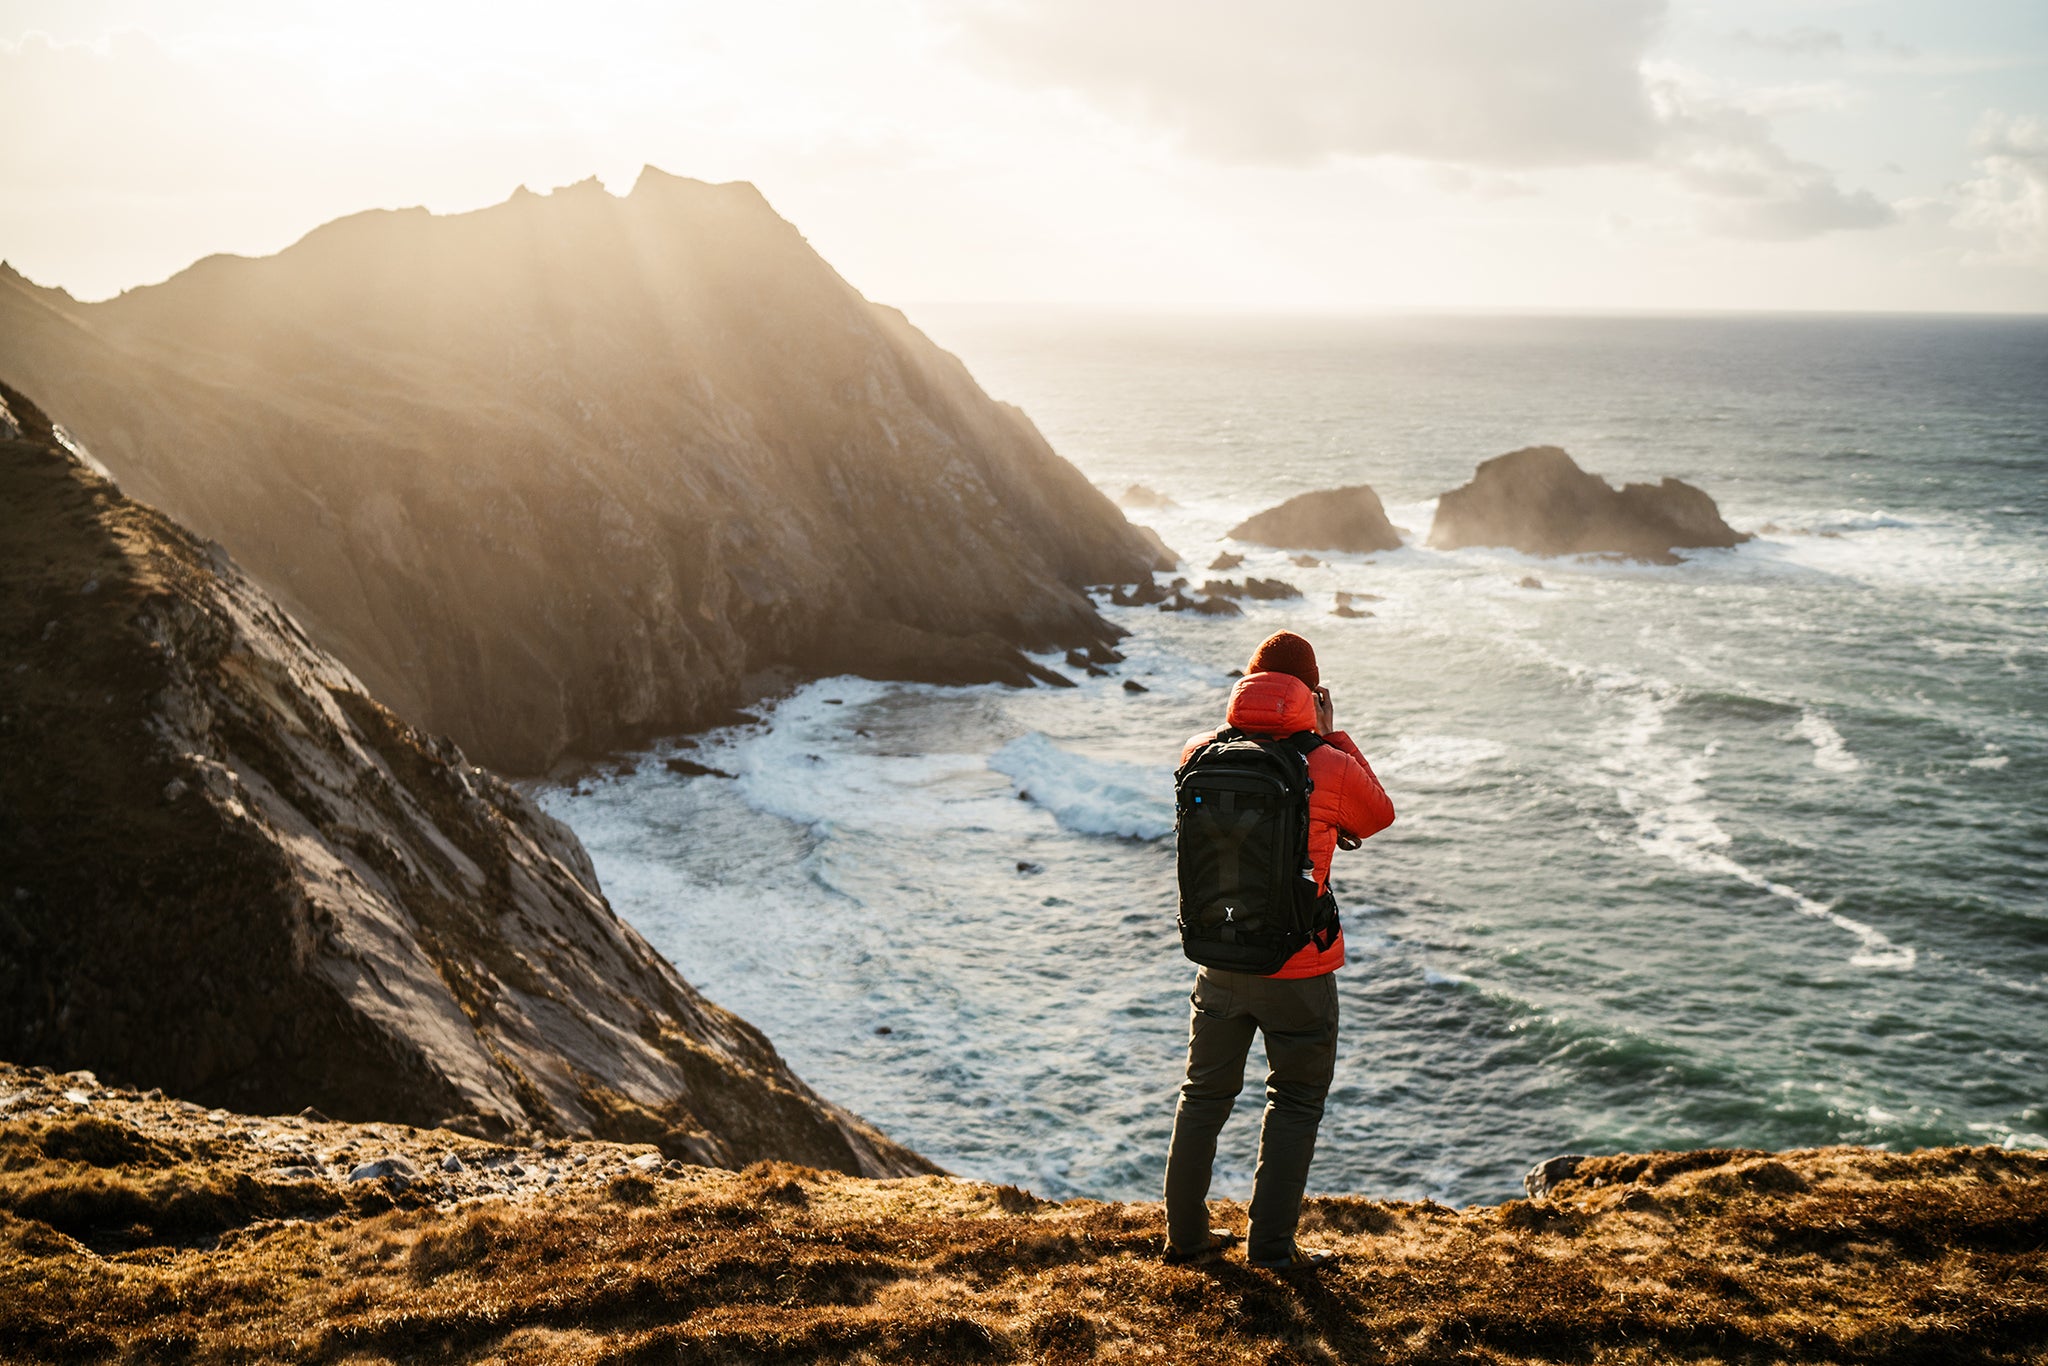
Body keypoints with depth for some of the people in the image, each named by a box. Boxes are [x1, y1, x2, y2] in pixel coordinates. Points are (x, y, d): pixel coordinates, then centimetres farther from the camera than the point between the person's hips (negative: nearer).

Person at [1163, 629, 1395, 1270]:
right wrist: (1331, 737, 7)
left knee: (1205, 1093, 17)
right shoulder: (1329, 767, -16)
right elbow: (1380, 815, 5)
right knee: (1295, 1099, 12)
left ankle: (1185, 1233, 25)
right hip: (1299, 969, -4)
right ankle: (1271, 1242, 15)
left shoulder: (1200, 754, -5)